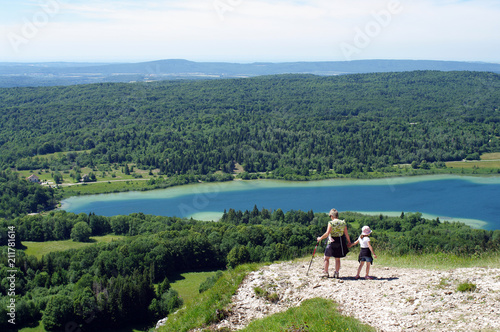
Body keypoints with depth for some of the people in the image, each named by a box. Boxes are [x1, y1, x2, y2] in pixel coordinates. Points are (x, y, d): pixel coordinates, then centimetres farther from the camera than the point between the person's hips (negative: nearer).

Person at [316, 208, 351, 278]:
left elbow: (327, 234, -16)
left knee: (326, 257, 11)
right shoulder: (343, 223, 2)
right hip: (340, 243, 4)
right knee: (337, 259, 13)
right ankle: (336, 273, 12)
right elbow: (346, 234, 4)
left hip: (332, 242, -4)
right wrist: (349, 242, 17)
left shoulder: (331, 223, -12)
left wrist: (320, 238, -3)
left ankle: (326, 272, 12)